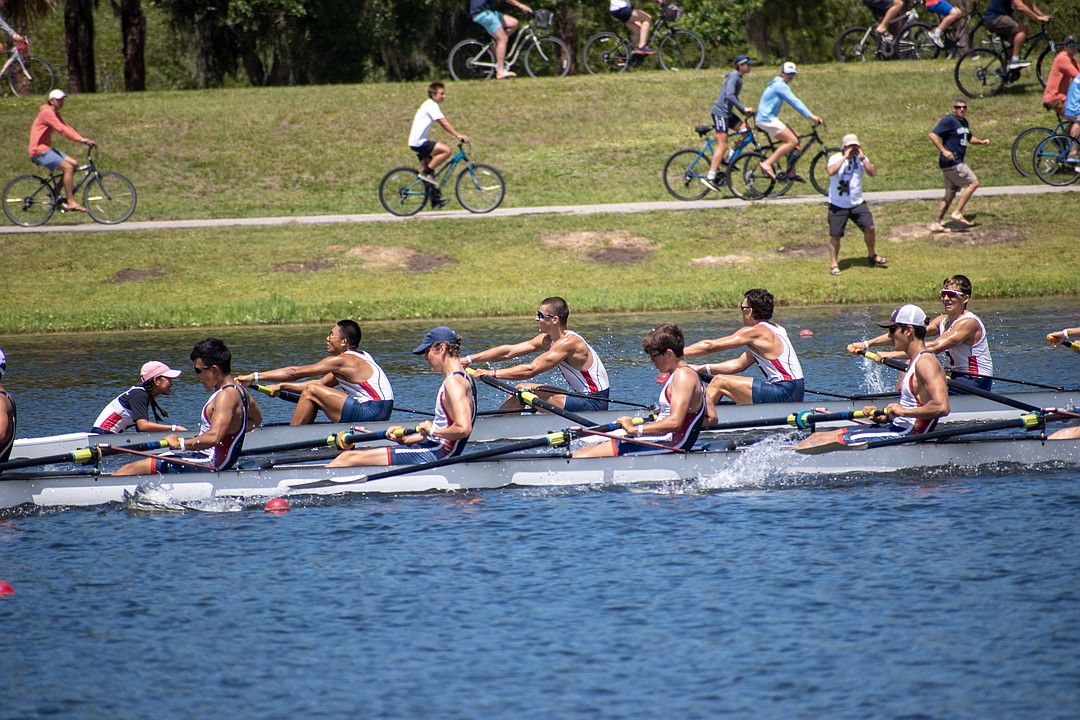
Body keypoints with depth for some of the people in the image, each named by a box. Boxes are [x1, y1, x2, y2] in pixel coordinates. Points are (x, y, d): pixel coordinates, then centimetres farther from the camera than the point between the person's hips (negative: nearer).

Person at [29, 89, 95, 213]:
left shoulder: (55, 114, 16)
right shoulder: (47, 113, -16)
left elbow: (67, 128, 10)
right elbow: (61, 129, -24)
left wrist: (83, 139, -4)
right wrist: (81, 140, -28)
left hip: (47, 149, 10)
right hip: (40, 151, -10)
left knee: (74, 164, 4)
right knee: (68, 167, -20)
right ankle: (70, 202, -18)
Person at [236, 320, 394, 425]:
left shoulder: (343, 360, -11)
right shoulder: (360, 357, 18)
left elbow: (295, 372, -9)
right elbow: (321, 383, 20)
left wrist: (255, 377, -5)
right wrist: (282, 386, 16)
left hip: (371, 412, -10)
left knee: (311, 392, -9)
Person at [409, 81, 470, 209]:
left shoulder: (429, 105, 18)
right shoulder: (431, 105, -14)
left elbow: (444, 124, 19)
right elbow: (444, 123, -21)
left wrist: (458, 135, 13)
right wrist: (458, 135, -22)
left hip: (417, 142, 11)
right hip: (419, 142, -11)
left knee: (429, 169, 13)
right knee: (446, 150, -21)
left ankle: (436, 199, 16)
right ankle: (425, 173, -13)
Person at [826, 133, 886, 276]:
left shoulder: (861, 158, 3)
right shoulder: (836, 158, -9)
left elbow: (872, 173, -10)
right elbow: (831, 171, -30)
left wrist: (862, 158, -16)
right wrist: (845, 157, -26)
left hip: (857, 203, 3)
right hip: (838, 205, -3)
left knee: (869, 228, -2)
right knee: (835, 235, -1)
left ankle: (872, 256, 21)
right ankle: (834, 264, 11)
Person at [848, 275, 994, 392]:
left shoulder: (968, 323, -20)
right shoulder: (943, 321, 7)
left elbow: (934, 347, -32)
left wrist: (893, 355, -37)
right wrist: (867, 344, -10)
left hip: (977, 383, -9)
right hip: (958, 378, 9)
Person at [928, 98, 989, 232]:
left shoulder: (964, 122, 17)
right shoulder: (949, 121, -11)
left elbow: (969, 138, 31)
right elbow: (933, 135, -18)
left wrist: (981, 142, 12)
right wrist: (944, 151, -23)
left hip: (956, 163, 9)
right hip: (952, 163, -9)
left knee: (950, 194, 11)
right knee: (973, 183, -9)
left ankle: (936, 224, 13)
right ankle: (957, 213, -8)